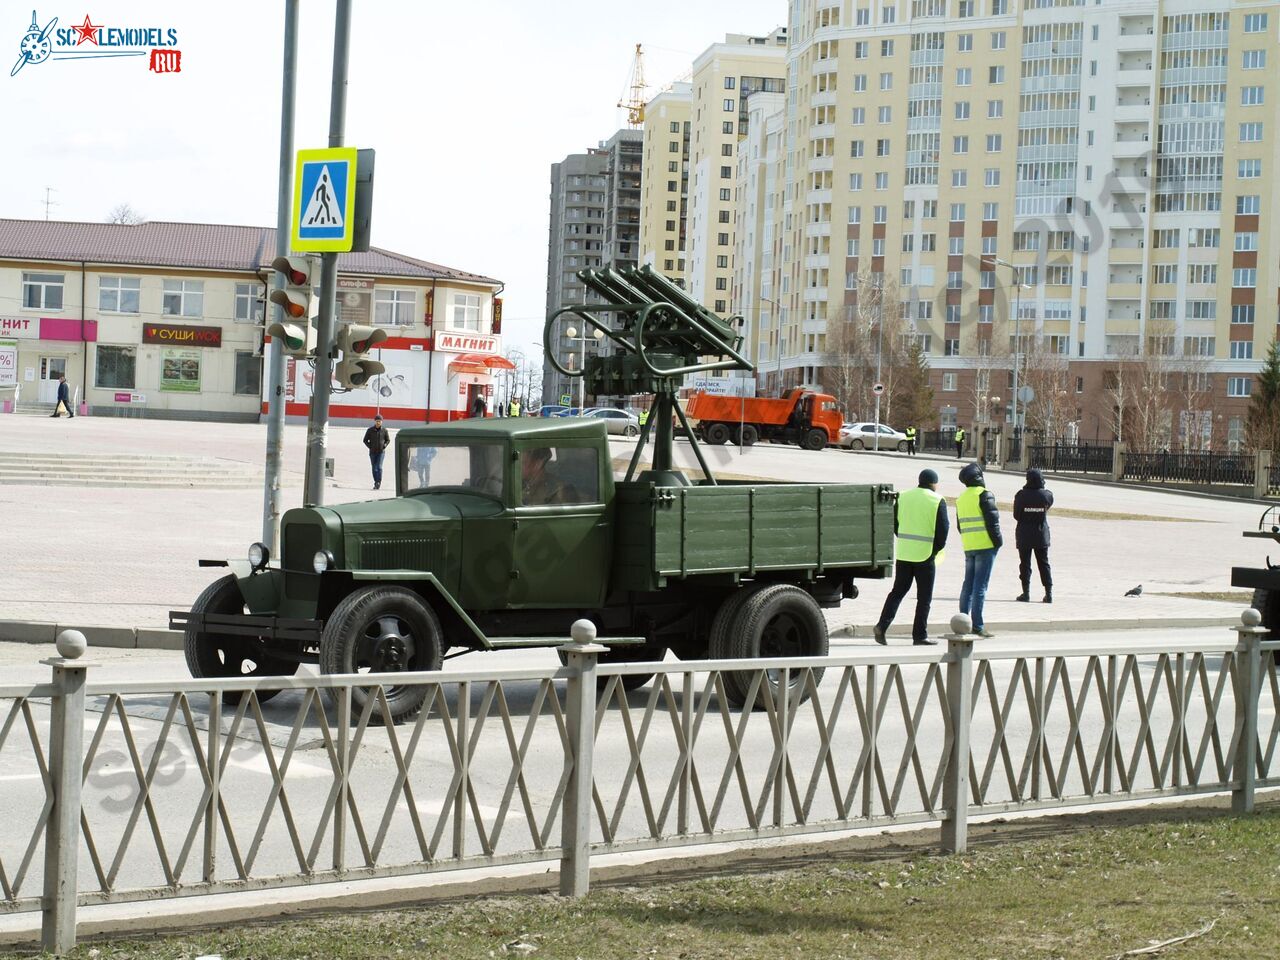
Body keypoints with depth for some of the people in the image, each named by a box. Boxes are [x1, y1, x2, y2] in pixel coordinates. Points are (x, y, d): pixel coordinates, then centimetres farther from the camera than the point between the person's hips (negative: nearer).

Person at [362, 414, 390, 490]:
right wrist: (370, 447, -5)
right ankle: (376, 483, 17)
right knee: (374, 468, 6)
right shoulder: (370, 430, -1)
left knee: (379, 467, -15)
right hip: (372, 452, 2)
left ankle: (378, 483, -16)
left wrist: (384, 446, -5)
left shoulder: (384, 430, -2)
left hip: (381, 452, -2)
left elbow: (388, 440, 10)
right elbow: (365, 440, 7)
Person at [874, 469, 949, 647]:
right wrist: (936, 549, 3)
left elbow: (894, 523, 10)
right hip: (925, 555, -4)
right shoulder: (937, 500, -6)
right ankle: (920, 635, 3)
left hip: (903, 552, 4)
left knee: (898, 591, 12)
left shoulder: (903, 497, 8)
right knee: (924, 597, 3)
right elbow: (943, 528, -10)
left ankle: (882, 625, -3)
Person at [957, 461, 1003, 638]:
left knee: (968, 584, 13)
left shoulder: (961, 499, 14)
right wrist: (998, 542, -7)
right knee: (980, 585, -7)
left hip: (969, 547, 7)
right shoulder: (984, 495, -11)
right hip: (985, 545, -7)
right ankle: (977, 625, -9)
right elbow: (992, 521, -15)